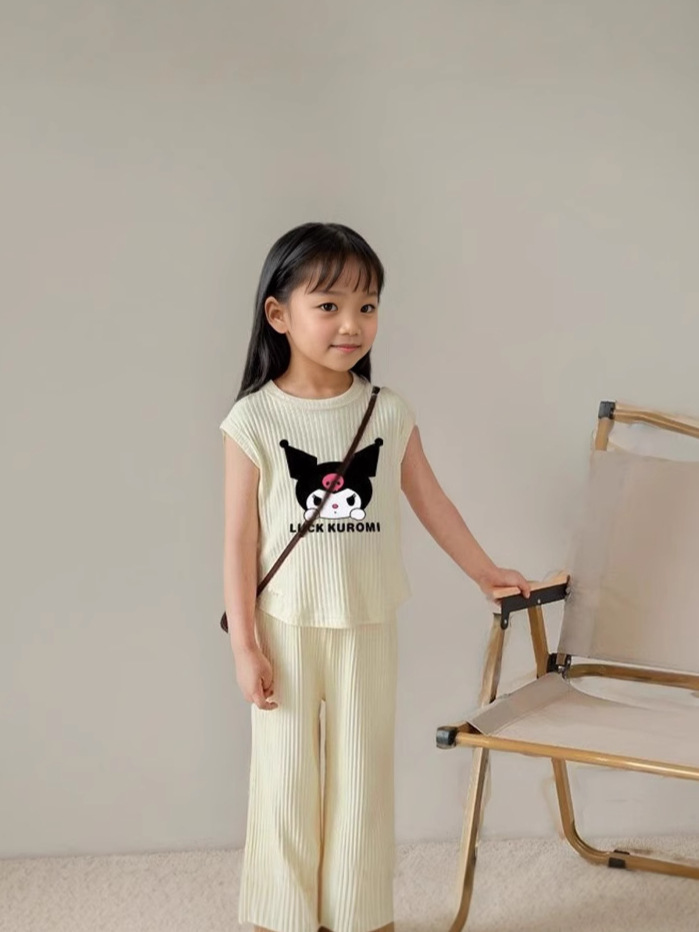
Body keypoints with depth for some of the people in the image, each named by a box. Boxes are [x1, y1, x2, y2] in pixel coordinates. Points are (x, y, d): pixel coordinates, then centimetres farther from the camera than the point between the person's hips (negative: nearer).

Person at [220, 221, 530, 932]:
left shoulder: (389, 413, -2)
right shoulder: (254, 420, -9)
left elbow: (430, 502, 11)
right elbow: (239, 539, -8)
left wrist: (486, 572, 18)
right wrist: (245, 646, -8)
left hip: (367, 627, 2)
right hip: (287, 628, -2)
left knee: (362, 777, 11)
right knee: (287, 777, 9)